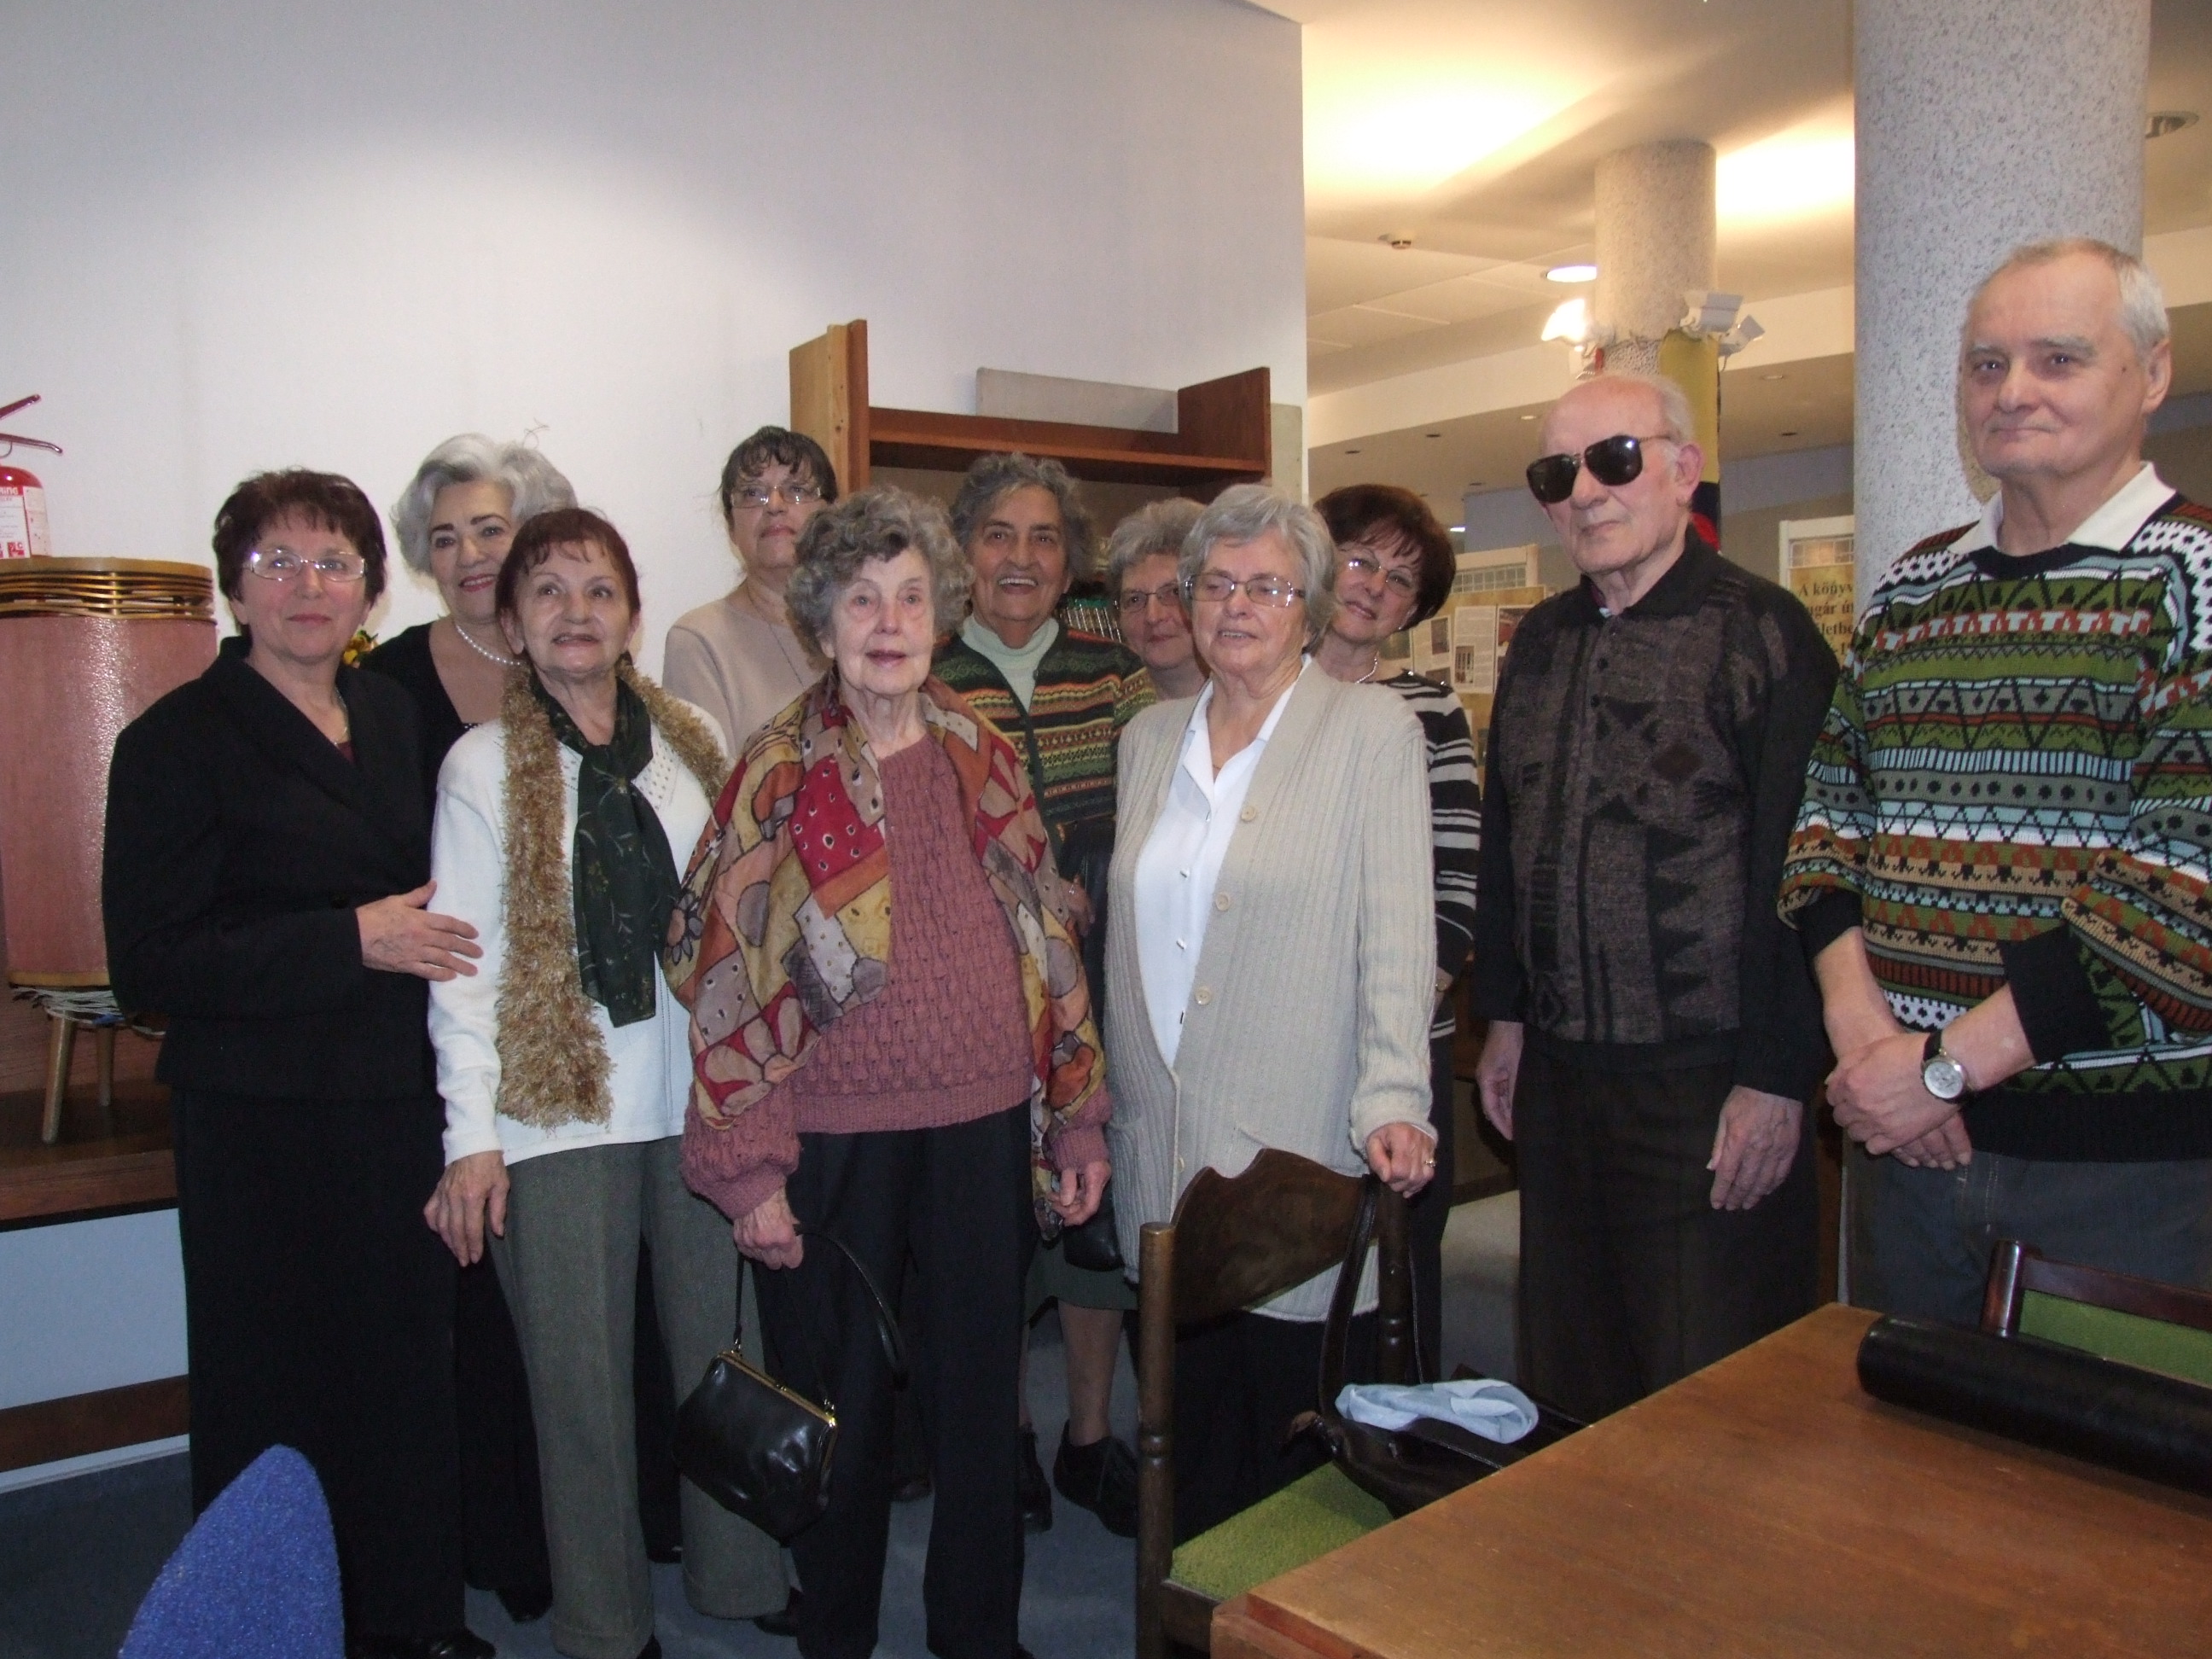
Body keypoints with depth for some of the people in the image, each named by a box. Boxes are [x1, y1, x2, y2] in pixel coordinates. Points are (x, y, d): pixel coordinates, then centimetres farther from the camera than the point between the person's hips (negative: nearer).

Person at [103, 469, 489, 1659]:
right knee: (281, 1394, 5)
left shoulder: (390, 714, 12)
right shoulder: (179, 740, -6)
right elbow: (148, 959, -13)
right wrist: (349, 943, -17)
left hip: (400, 1104, 5)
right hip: (262, 1124, -5)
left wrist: (428, 935, 6)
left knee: (410, 1369, 11)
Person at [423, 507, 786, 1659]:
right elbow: (466, 960, -4)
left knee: (725, 1350, 11)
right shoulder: (482, 766, -2)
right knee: (581, 1379, 7)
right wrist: (472, 1135, -8)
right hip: (560, 1111, -2)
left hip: (704, 1099, 3)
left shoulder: (692, 743, 6)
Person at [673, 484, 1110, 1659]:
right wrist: (749, 1165, -9)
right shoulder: (779, 776, -3)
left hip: (984, 1131, 3)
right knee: (841, 1408, 12)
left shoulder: (985, 758, 6)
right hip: (835, 1141, -2)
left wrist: (1076, 1116, 7)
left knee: (981, 1397, 14)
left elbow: (1048, 938, 9)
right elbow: (728, 973, -5)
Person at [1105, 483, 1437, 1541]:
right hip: (1165, 1155, 5)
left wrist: (1392, 1101, -19)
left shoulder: (1373, 731, -2)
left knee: (1299, 1442, 6)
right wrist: (1110, 1107, 14)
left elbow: (1398, 933, -10)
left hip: (1303, 1154, -4)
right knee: (1192, 1434, 15)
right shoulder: (1148, 739, 13)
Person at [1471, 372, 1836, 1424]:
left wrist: (1777, 1079, -16)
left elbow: (1801, 871, -14)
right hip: (1561, 1075, 6)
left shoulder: (1763, 634, -9)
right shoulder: (1539, 644, 11)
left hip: (1711, 1082, -6)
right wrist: (1505, 1017, 14)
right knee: (1566, 1382, 17)